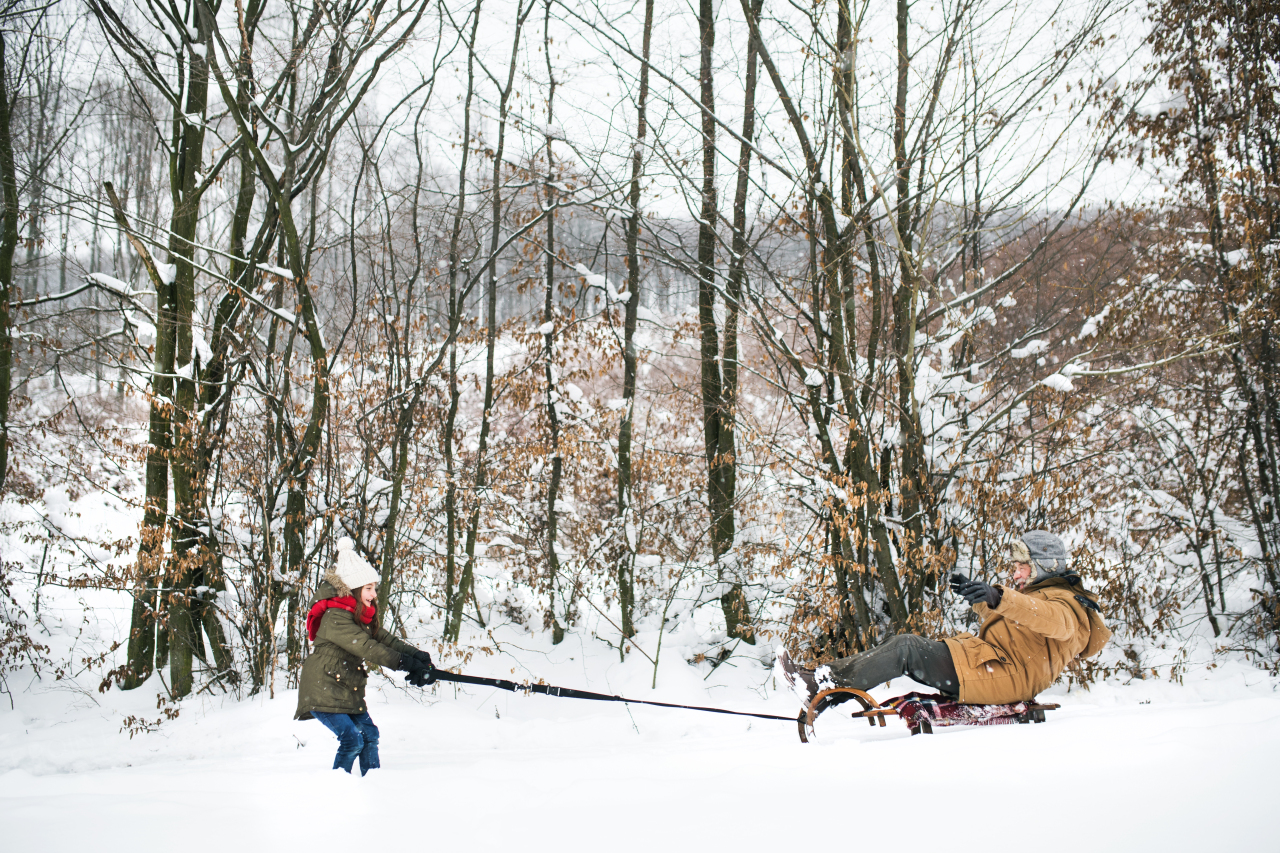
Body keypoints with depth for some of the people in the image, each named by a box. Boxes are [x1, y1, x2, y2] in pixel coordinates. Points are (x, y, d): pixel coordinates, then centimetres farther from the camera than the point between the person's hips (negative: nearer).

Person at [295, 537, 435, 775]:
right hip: (323, 690, -10)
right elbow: (366, 648, -30)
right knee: (352, 739, -15)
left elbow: (384, 639, -3)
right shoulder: (335, 617, -23)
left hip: (348, 690, 10)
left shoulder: (363, 616, 8)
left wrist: (416, 655, -19)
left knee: (368, 733, 12)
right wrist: (406, 664, -34)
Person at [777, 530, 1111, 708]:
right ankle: (824, 675, -12)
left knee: (906, 648, -21)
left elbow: (1053, 621, -31)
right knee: (902, 644, -3)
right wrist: (977, 595, 22)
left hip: (1003, 677, -10)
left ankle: (825, 688, -25)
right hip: (987, 661, 10)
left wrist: (998, 597, -46)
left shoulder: (1064, 602, -5)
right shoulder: (1042, 593, 27)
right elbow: (999, 617, 43)